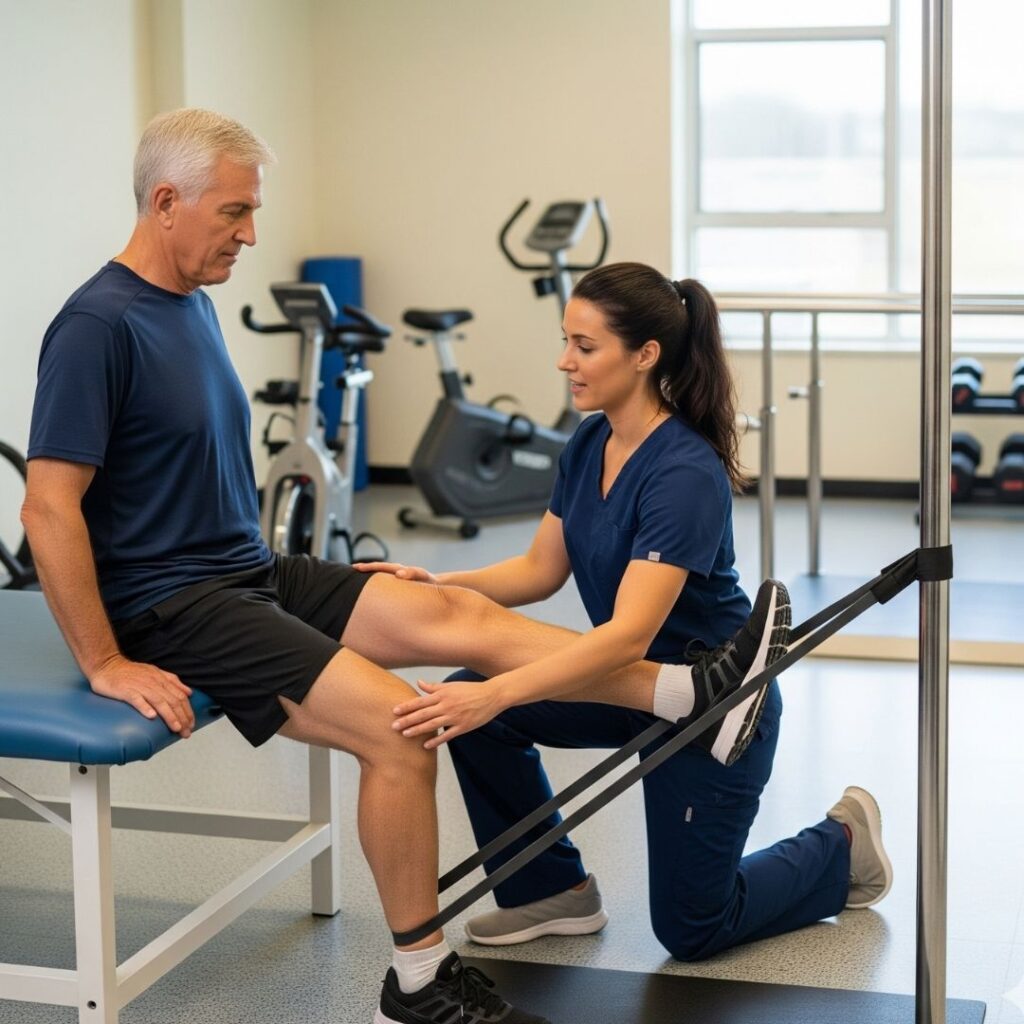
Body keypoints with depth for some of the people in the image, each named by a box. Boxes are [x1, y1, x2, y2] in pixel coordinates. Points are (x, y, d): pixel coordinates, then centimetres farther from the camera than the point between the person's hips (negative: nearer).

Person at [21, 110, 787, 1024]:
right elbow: (49, 509, -21)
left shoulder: (191, 303, 11)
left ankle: (703, 696, -11)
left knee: (455, 615, -6)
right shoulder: (99, 326, -18)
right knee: (399, 726, -20)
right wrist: (107, 664, -20)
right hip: (171, 606, -9)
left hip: (253, 572, 9)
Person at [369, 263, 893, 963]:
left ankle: (841, 847, 28)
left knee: (691, 929, 3)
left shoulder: (686, 474, -30)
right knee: (469, 704, -13)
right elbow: (541, 571, 2)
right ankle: (551, 892, 6)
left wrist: (496, 694, -48)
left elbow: (629, 633, -38)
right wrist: (434, 584, -14)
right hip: (632, 682, 7)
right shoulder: (590, 443, -5)